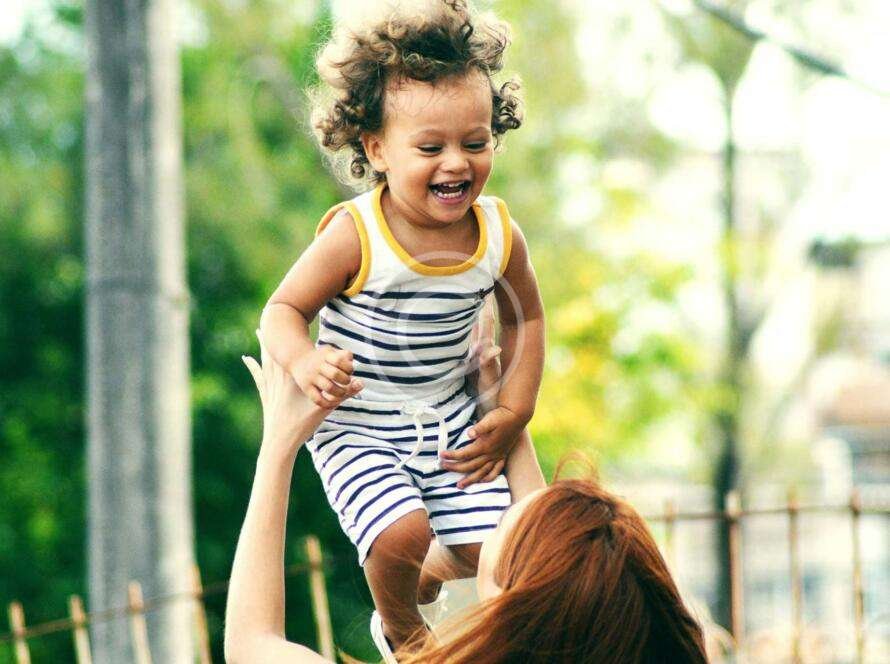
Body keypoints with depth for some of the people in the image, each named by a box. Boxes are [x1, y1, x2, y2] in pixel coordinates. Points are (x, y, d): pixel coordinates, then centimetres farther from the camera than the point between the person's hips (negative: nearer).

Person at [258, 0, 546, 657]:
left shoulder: (499, 234, -10)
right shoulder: (355, 237, -24)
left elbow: (526, 319, 8)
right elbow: (283, 311, -15)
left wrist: (510, 417, 2)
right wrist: (304, 363, -37)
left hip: (451, 419, 4)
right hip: (357, 430, -4)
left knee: (488, 548, -1)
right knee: (401, 535, -23)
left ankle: (426, 577, 36)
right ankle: (399, 628, 12)